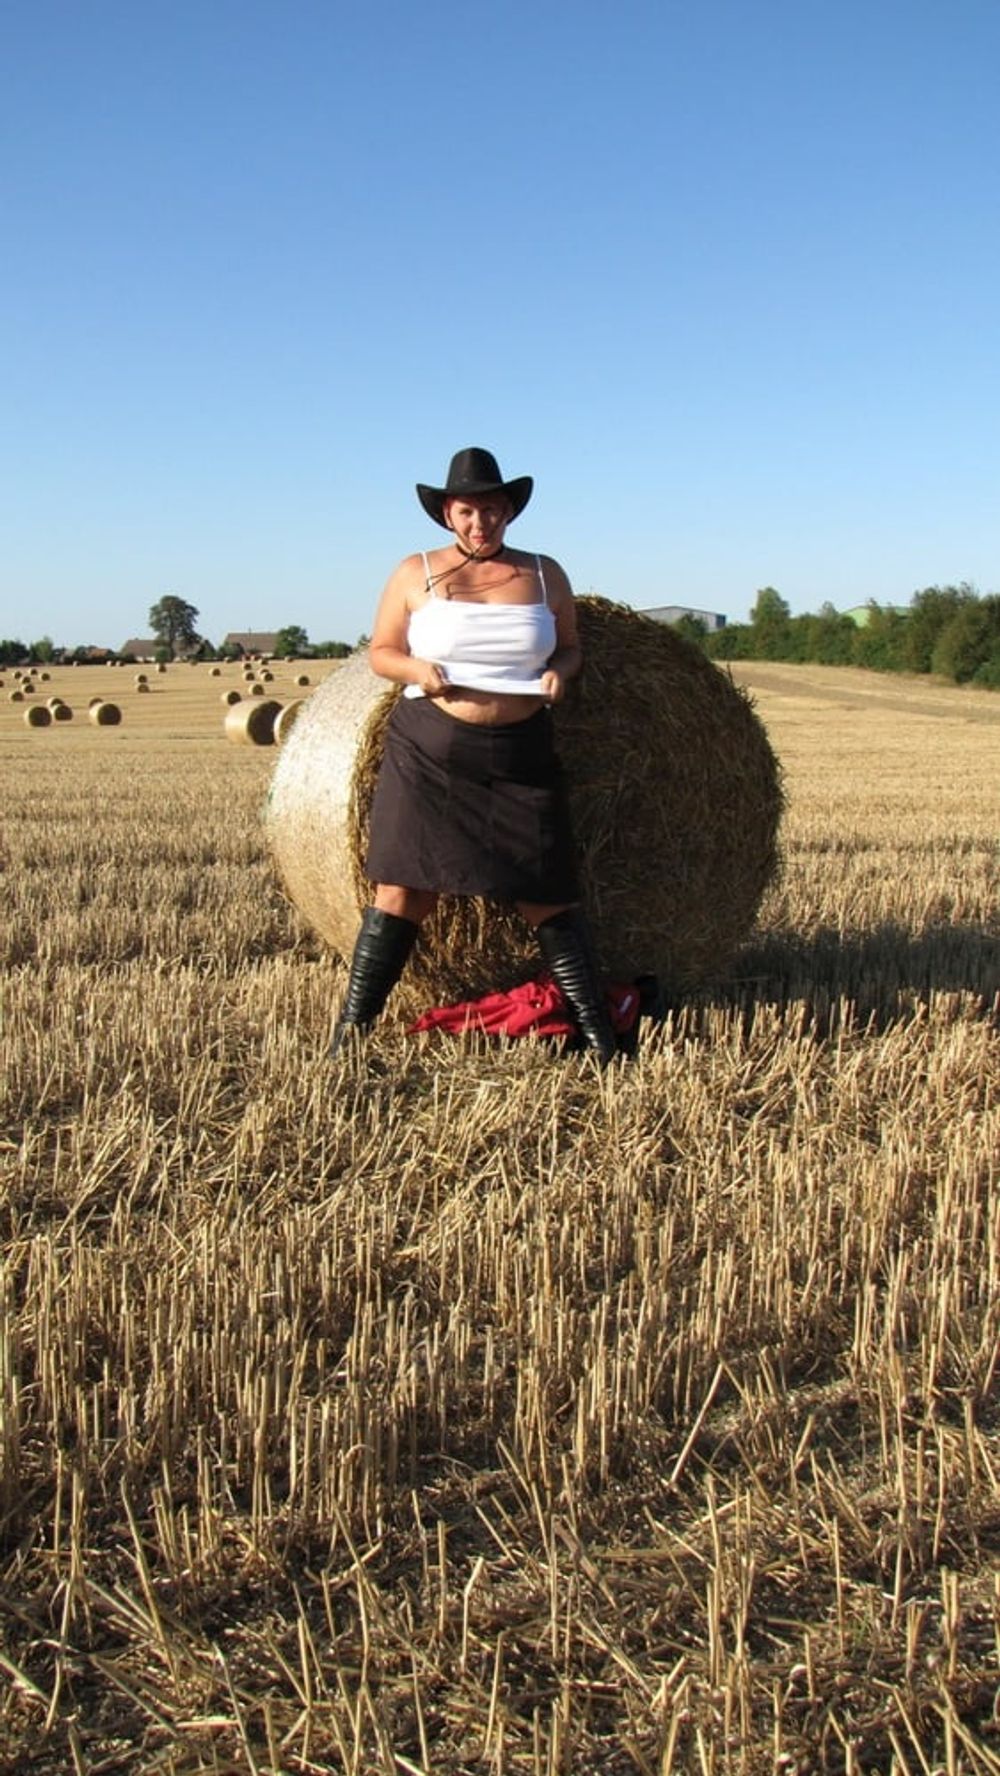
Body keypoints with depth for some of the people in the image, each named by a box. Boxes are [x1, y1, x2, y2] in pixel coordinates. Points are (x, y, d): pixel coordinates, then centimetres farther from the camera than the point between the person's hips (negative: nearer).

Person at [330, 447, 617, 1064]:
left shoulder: (545, 574, 7)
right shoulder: (415, 573, 3)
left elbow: (571, 647, 15)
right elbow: (381, 652, 7)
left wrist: (559, 671, -8)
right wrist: (417, 669, -15)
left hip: (521, 758, 1)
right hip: (428, 753, -1)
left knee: (550, 897, 2)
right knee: (402, 891, -3)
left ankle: (602, 1039, 11)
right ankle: (349, 1032, 7)